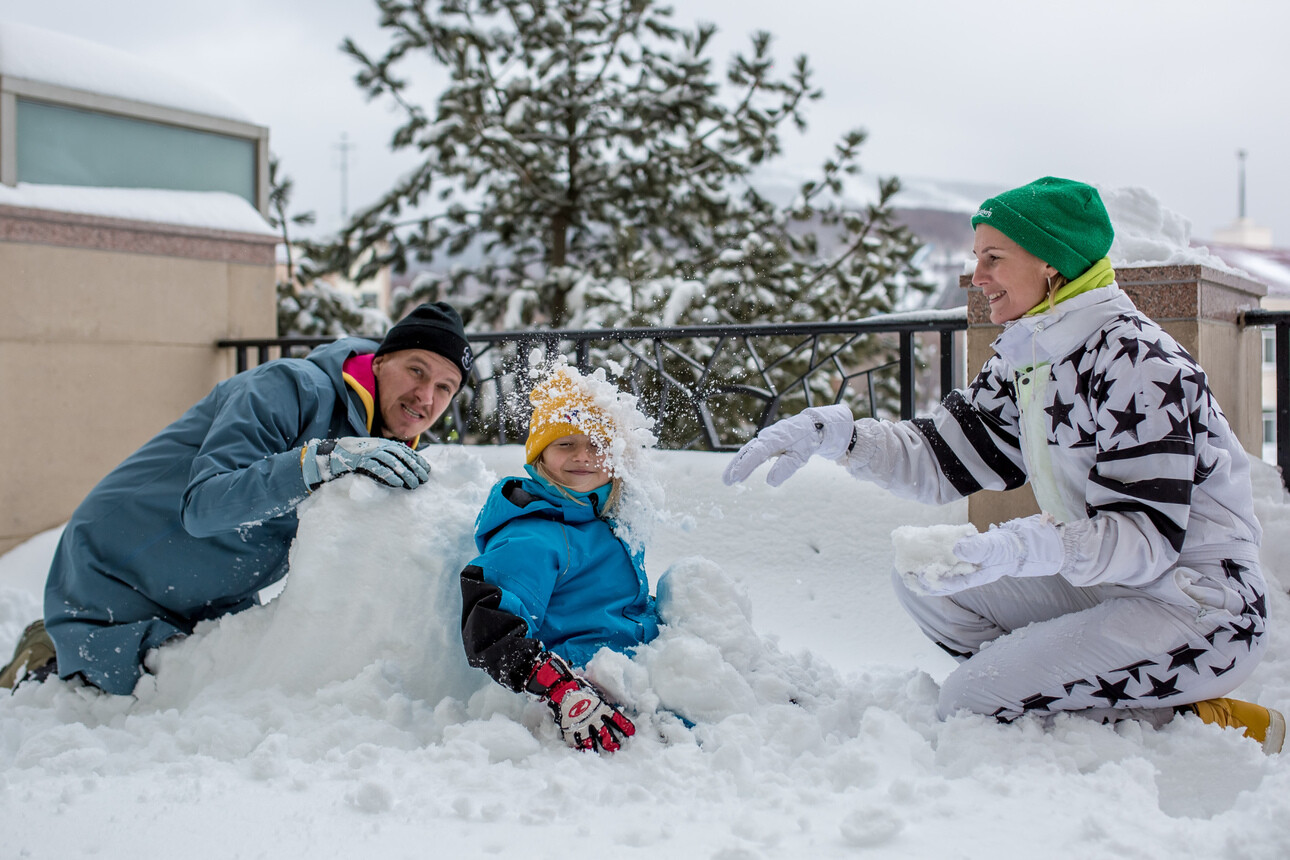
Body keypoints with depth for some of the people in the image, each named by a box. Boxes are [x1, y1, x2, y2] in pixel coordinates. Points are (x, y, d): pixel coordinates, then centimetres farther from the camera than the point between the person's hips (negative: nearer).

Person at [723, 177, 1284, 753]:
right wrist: (835, 434, -10)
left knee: (967, 703, -15)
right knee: (923, 580, 2)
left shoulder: (1134, 361, -20)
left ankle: (1210, 726, -3)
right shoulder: (1027, 359, 6)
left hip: (1201, 606, -9)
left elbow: (1149, 534, -26)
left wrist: (1026, 547, -42)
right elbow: (944, 458, 4)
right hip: (1108, 588, 9)